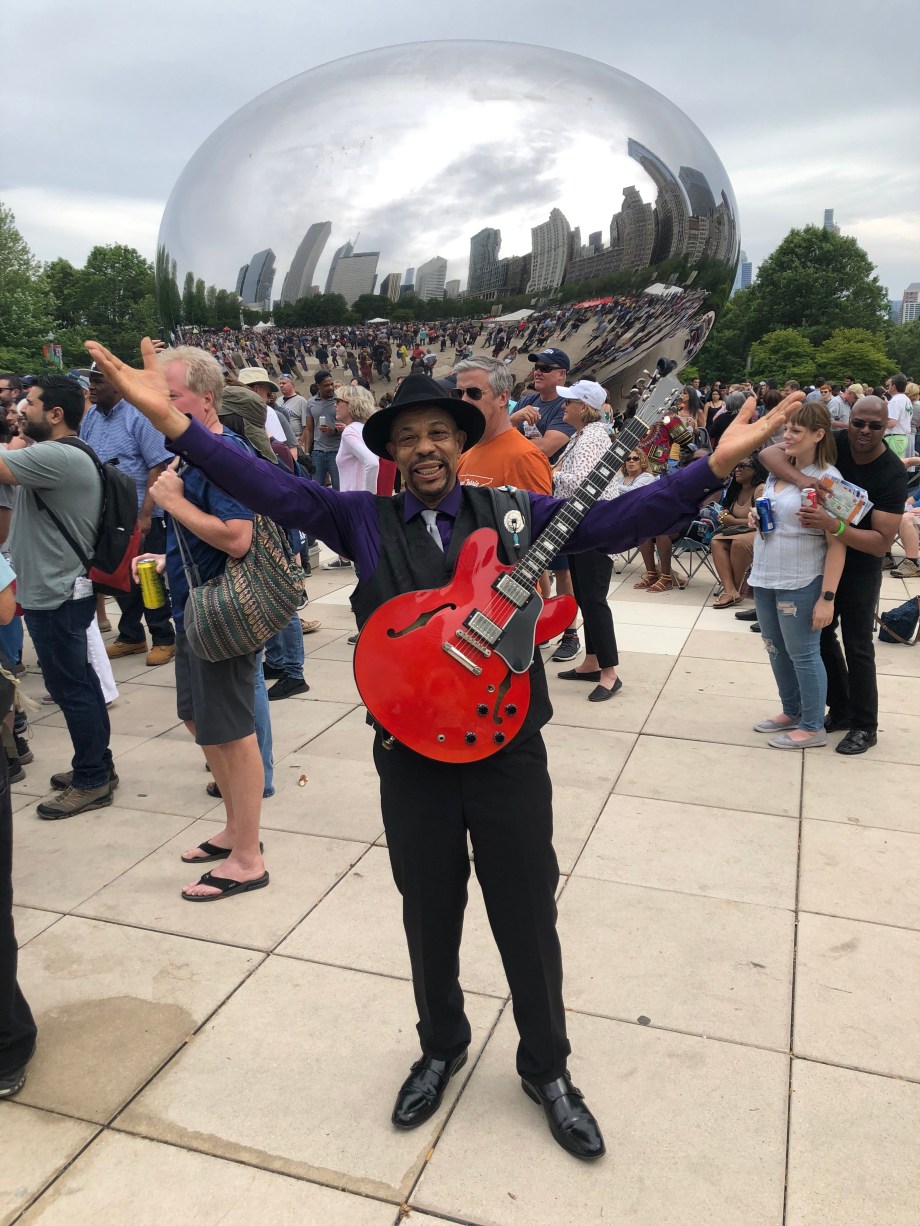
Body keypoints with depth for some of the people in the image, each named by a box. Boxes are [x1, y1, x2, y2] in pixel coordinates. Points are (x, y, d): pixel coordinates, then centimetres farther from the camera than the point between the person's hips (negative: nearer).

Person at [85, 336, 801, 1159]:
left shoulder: (511, 512, -1)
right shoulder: (362, 519, 0)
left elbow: (615, 520, -11)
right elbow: (274, 488, -11)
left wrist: (717, 464, -22)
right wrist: (172, 419, -23)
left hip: (508, 748, 0)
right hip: (411, 754, 1)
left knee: (528, 918, 13)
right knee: (430, 916, 19)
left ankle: (546, 1068, 38)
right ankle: (442, 1047, 47)